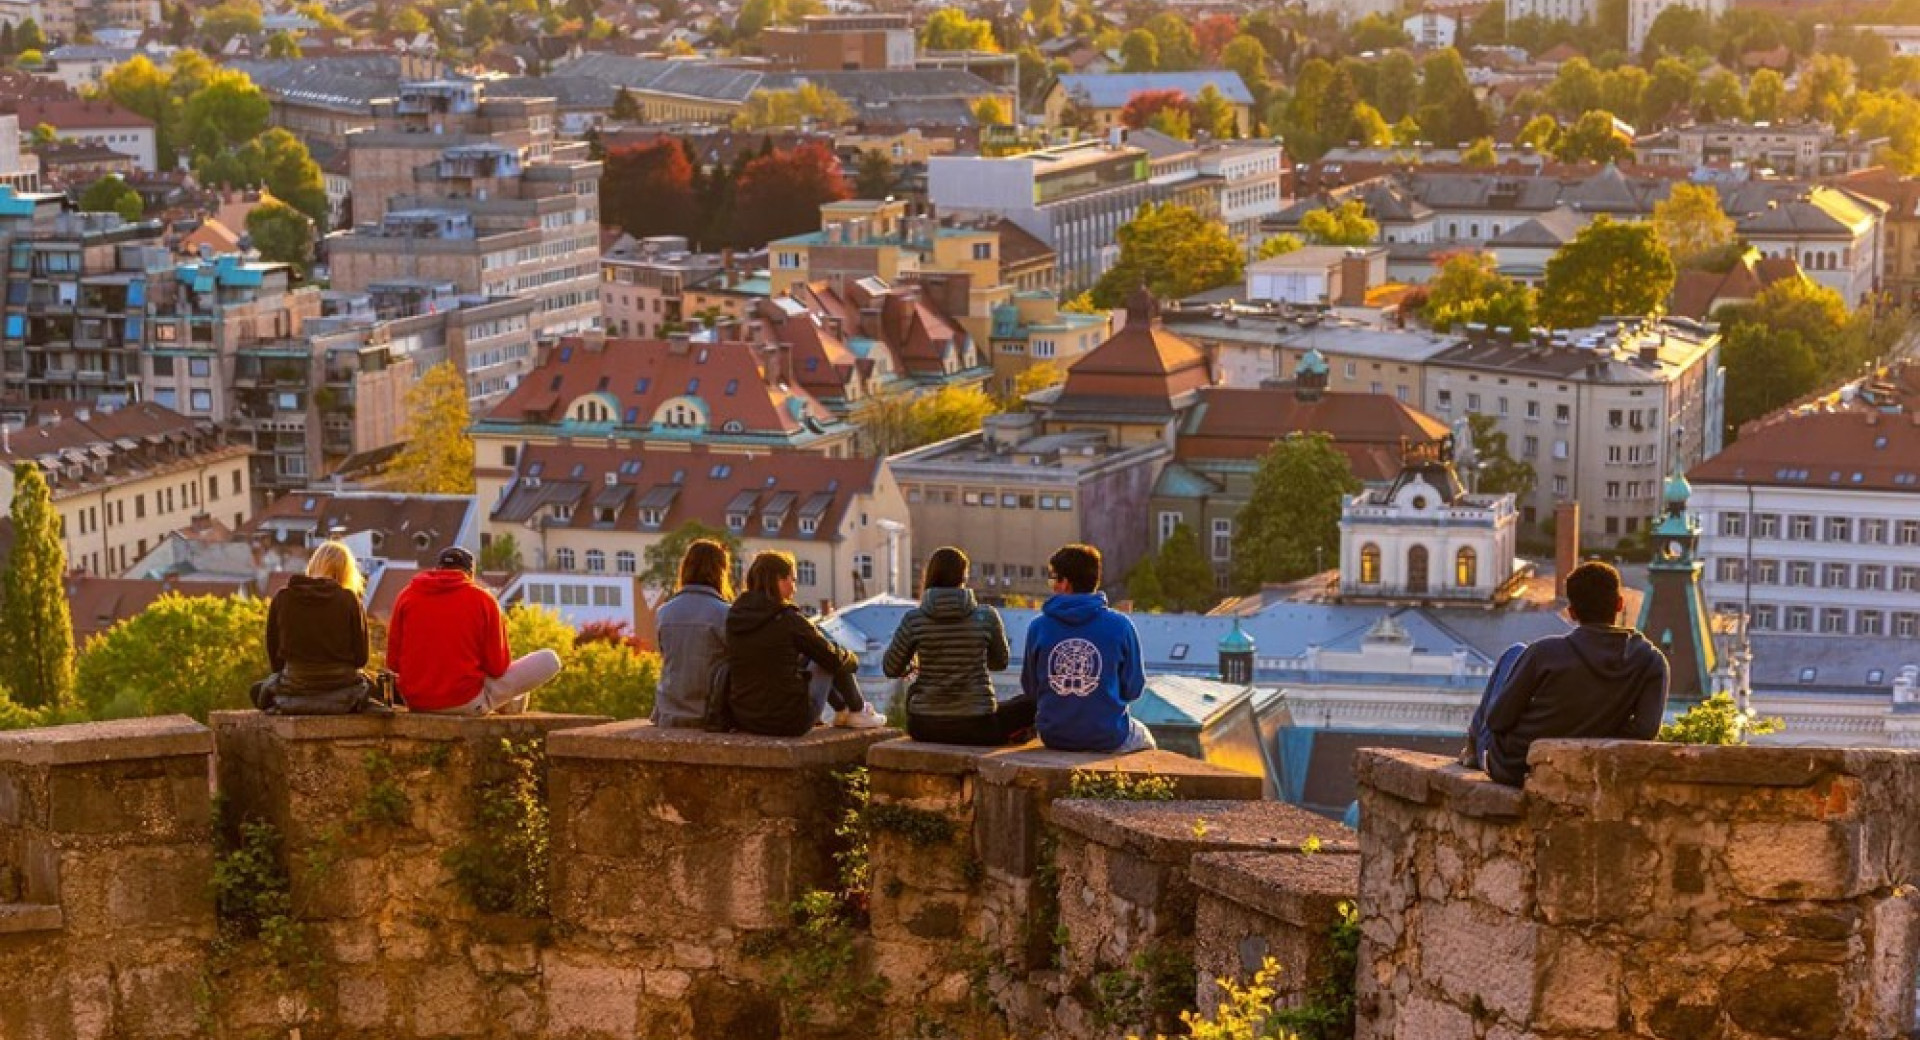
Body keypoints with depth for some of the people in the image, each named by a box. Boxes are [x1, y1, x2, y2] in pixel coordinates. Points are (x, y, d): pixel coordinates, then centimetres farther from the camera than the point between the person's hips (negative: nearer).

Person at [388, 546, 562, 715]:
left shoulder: (406, 595, 4)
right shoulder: (483, 599, -4)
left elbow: (393, 663, 4)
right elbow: (498, 667, -4)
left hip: (415, 702, 5)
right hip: (468, 704, -5)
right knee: (549, 660, 12)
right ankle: (509, 708, 36)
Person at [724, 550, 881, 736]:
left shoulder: (733, 617, 3)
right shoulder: (787, 619, -15)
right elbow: (833, 658, -2)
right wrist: (852, 660, 22)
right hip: (791, 723, -7)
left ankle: (842, 710, 40)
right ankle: (858, 712, 30)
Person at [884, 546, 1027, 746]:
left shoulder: (913, 620, -6)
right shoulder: (986, 617, -7)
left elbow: (891, 669, 4)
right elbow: (1000, 662, 10)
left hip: (924, 727, 0)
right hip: (976, 726, 0)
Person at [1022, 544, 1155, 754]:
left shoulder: (1038, 627, -7)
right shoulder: (1120, 626, -12)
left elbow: (1030, 688, 2)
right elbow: (1133, 688, -4)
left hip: (1053, 737, 3)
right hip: (1107, 739, -3)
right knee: (1145, 740, 33)